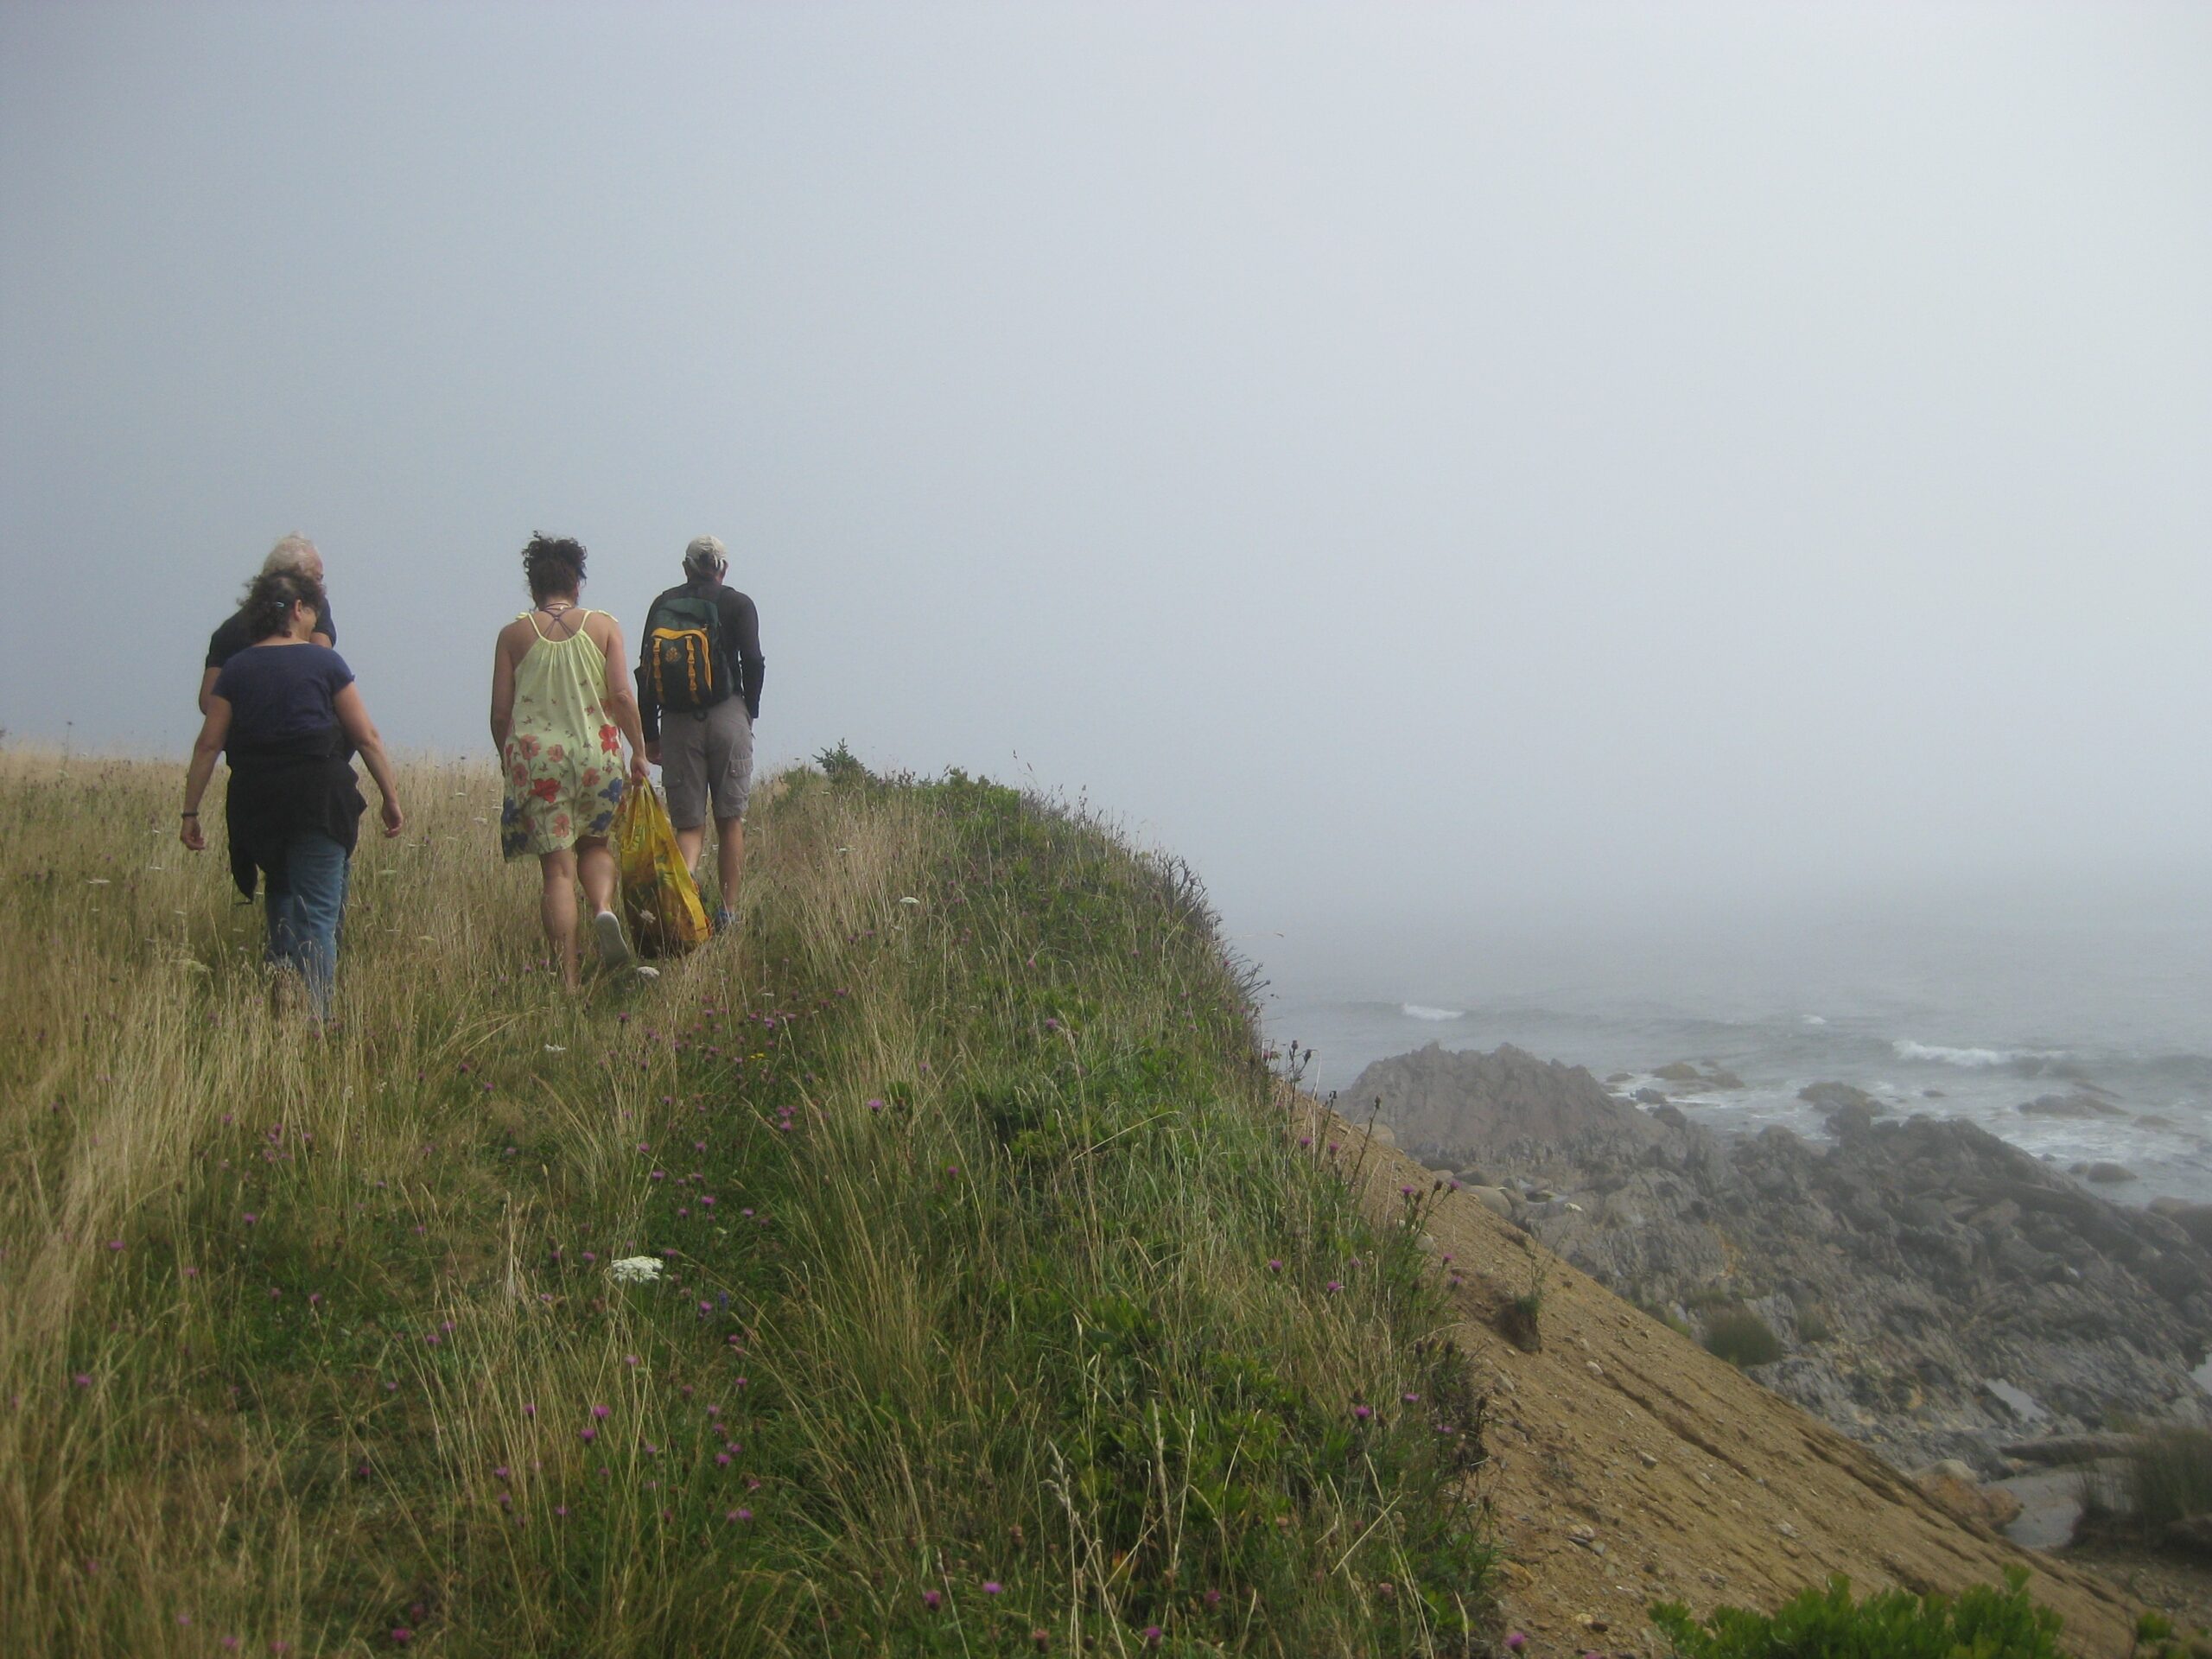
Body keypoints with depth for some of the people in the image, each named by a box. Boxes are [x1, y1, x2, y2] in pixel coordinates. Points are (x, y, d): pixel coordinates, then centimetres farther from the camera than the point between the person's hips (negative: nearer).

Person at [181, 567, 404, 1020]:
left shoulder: (235, 670, 7)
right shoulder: (324, 663, 0)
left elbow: (208, 746, 4)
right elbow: (367, 737, -2)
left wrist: (191, 812, 7)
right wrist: (391, 797, 4)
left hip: (255, 803, 3)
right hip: (320, 796, -3)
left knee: (282, 897, 22)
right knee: (317, 910, -1)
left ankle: (284, 978, 11)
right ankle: (312, 1013, -9)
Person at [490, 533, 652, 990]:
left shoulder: (514, 634, 4)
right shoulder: (603, 626, 3)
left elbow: (500, 712, 3)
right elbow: (621, 694, -6)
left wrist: (509, 759, 18)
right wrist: (638, 751, 3)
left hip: (535, 756, 0)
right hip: (596, 753, 0)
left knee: (558, 869, 2)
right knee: (595, 844, 23)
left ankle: (569, 980, -2)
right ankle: (604, 909, -7)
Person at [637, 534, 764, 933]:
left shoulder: (662, 605, 13)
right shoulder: (736, 603, 5)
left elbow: (645, 671, 9)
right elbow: (753, 662, -5)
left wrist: (649, 734, 12)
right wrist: (749, 713, 8)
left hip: (676, 722, 2)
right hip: (726, 718, -2)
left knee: (688, 823, 6)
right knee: (730, 820, 8)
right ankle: (726, 912, 8)